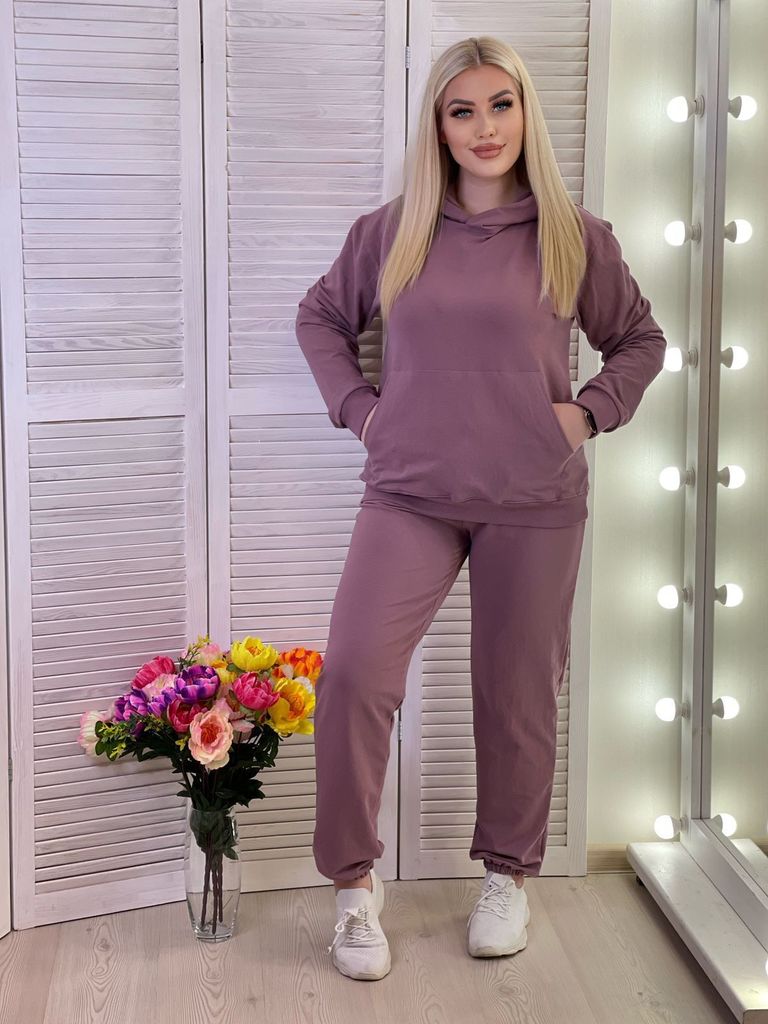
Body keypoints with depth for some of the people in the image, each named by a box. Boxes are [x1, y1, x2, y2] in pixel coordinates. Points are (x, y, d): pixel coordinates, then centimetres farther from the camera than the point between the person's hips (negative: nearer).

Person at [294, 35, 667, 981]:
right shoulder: (391, 230, 4)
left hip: (534, 503, 0)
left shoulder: (575, 237, 3)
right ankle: (355, 884, 2)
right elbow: (319, 317, 18)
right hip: (410, 495, 0)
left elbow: (640, 339, 15)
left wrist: (589, 411, 1)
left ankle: (508, 874, 29)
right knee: (352, 669, -15)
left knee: (516, 693, 8)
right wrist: (357, 406, 5)